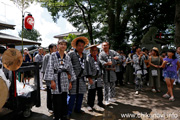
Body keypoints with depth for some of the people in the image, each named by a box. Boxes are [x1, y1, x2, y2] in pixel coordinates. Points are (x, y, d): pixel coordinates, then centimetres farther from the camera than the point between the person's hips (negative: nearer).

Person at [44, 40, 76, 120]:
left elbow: (70, 69, 11)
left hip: (65, 80, 4)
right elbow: (50, 68, -7)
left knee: (64, 99, 10)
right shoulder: (53, 55, -1)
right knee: (57, 100, 1)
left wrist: (70, 82, 9)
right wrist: (52, 81, -13)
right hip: (56, 78, -3)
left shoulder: (67, 57, 9)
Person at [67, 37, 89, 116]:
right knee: (72, 95, -4)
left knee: (81, 95, 14)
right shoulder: (71, 54, -5)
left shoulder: (84, 55, 16)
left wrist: (85, 75, 18)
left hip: (82, 79, 7)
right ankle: (69, 111, 11)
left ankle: (77, 109, 31)